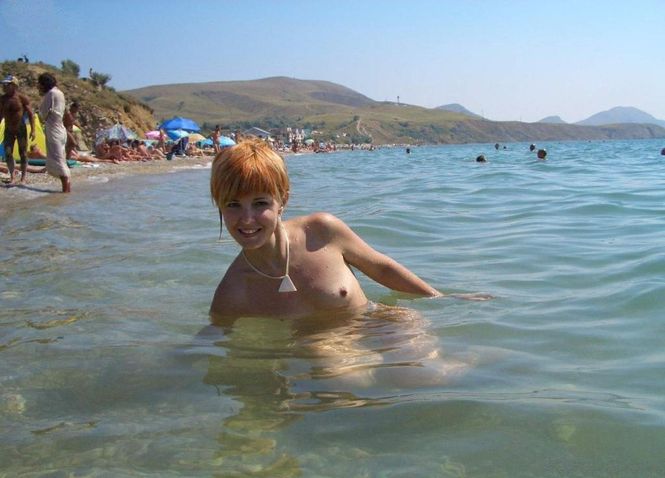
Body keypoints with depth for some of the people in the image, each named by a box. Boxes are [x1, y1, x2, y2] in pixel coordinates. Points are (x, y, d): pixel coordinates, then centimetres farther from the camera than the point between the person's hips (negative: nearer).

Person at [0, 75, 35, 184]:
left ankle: (23, 177, 12)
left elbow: (30, 114, -11)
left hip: (21, 129, -4)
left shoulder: (22, 98, -12)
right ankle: (12, 176, 5)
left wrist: (33, 130, -17)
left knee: (23, 154, 3)